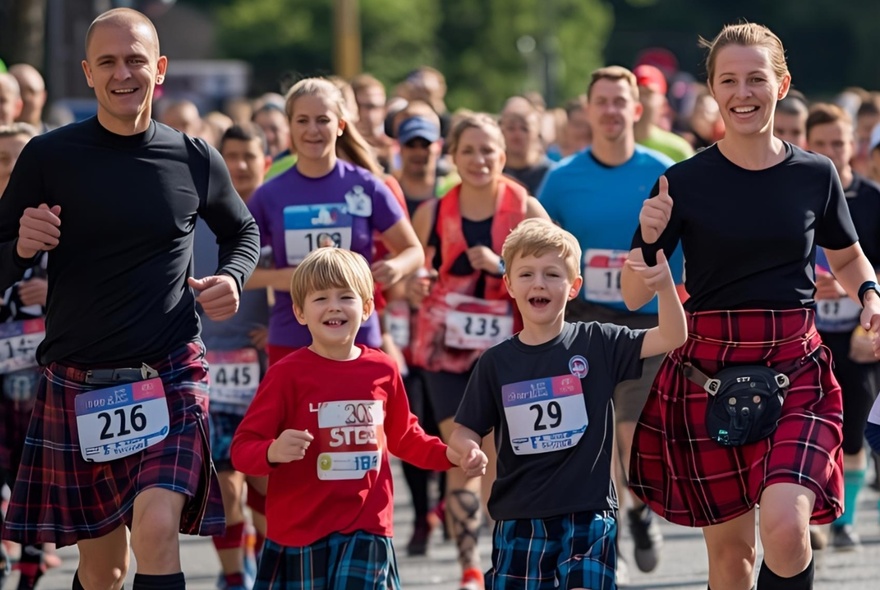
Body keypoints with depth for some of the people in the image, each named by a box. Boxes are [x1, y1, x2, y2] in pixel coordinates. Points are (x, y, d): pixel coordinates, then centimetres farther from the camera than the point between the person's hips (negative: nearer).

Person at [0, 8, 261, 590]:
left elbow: (243, 231, 22)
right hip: (76, 383, 1)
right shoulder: (48, 157, -2)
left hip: (171, 375, -1)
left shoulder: (195, 161, 2)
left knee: (158, 526, -23)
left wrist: (233, 278, 0)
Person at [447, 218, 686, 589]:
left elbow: (672, 337, -9)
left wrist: (665, 287, -26)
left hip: (588, 516, -2)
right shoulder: (496, 362, 2)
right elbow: (465, 431, 6)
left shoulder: (596, 344, -1)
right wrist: (469, 449, -18)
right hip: (519, 519, 2)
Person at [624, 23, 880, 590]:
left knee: (786, 526, -22)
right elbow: (635, 295, -1)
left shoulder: (815, 175, 3)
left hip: (796, 374, 0)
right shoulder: (686, 182, -2)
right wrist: (650, 238, -19)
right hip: (708, 372, 0)